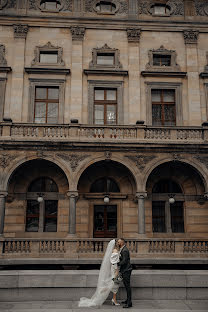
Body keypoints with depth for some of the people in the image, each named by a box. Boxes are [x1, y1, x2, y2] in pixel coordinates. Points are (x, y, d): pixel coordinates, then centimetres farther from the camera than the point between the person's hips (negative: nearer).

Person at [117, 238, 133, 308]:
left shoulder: (125, 250, -19)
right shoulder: (122, 249, 13)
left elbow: (124, 261, -23)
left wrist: (117, 264, -15)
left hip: (126, 270, -10)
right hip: (124, 270, 10)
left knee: (127, 285, -7)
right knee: (126, 285, 16)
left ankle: (129, 303, -4)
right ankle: (128, 300, 27)